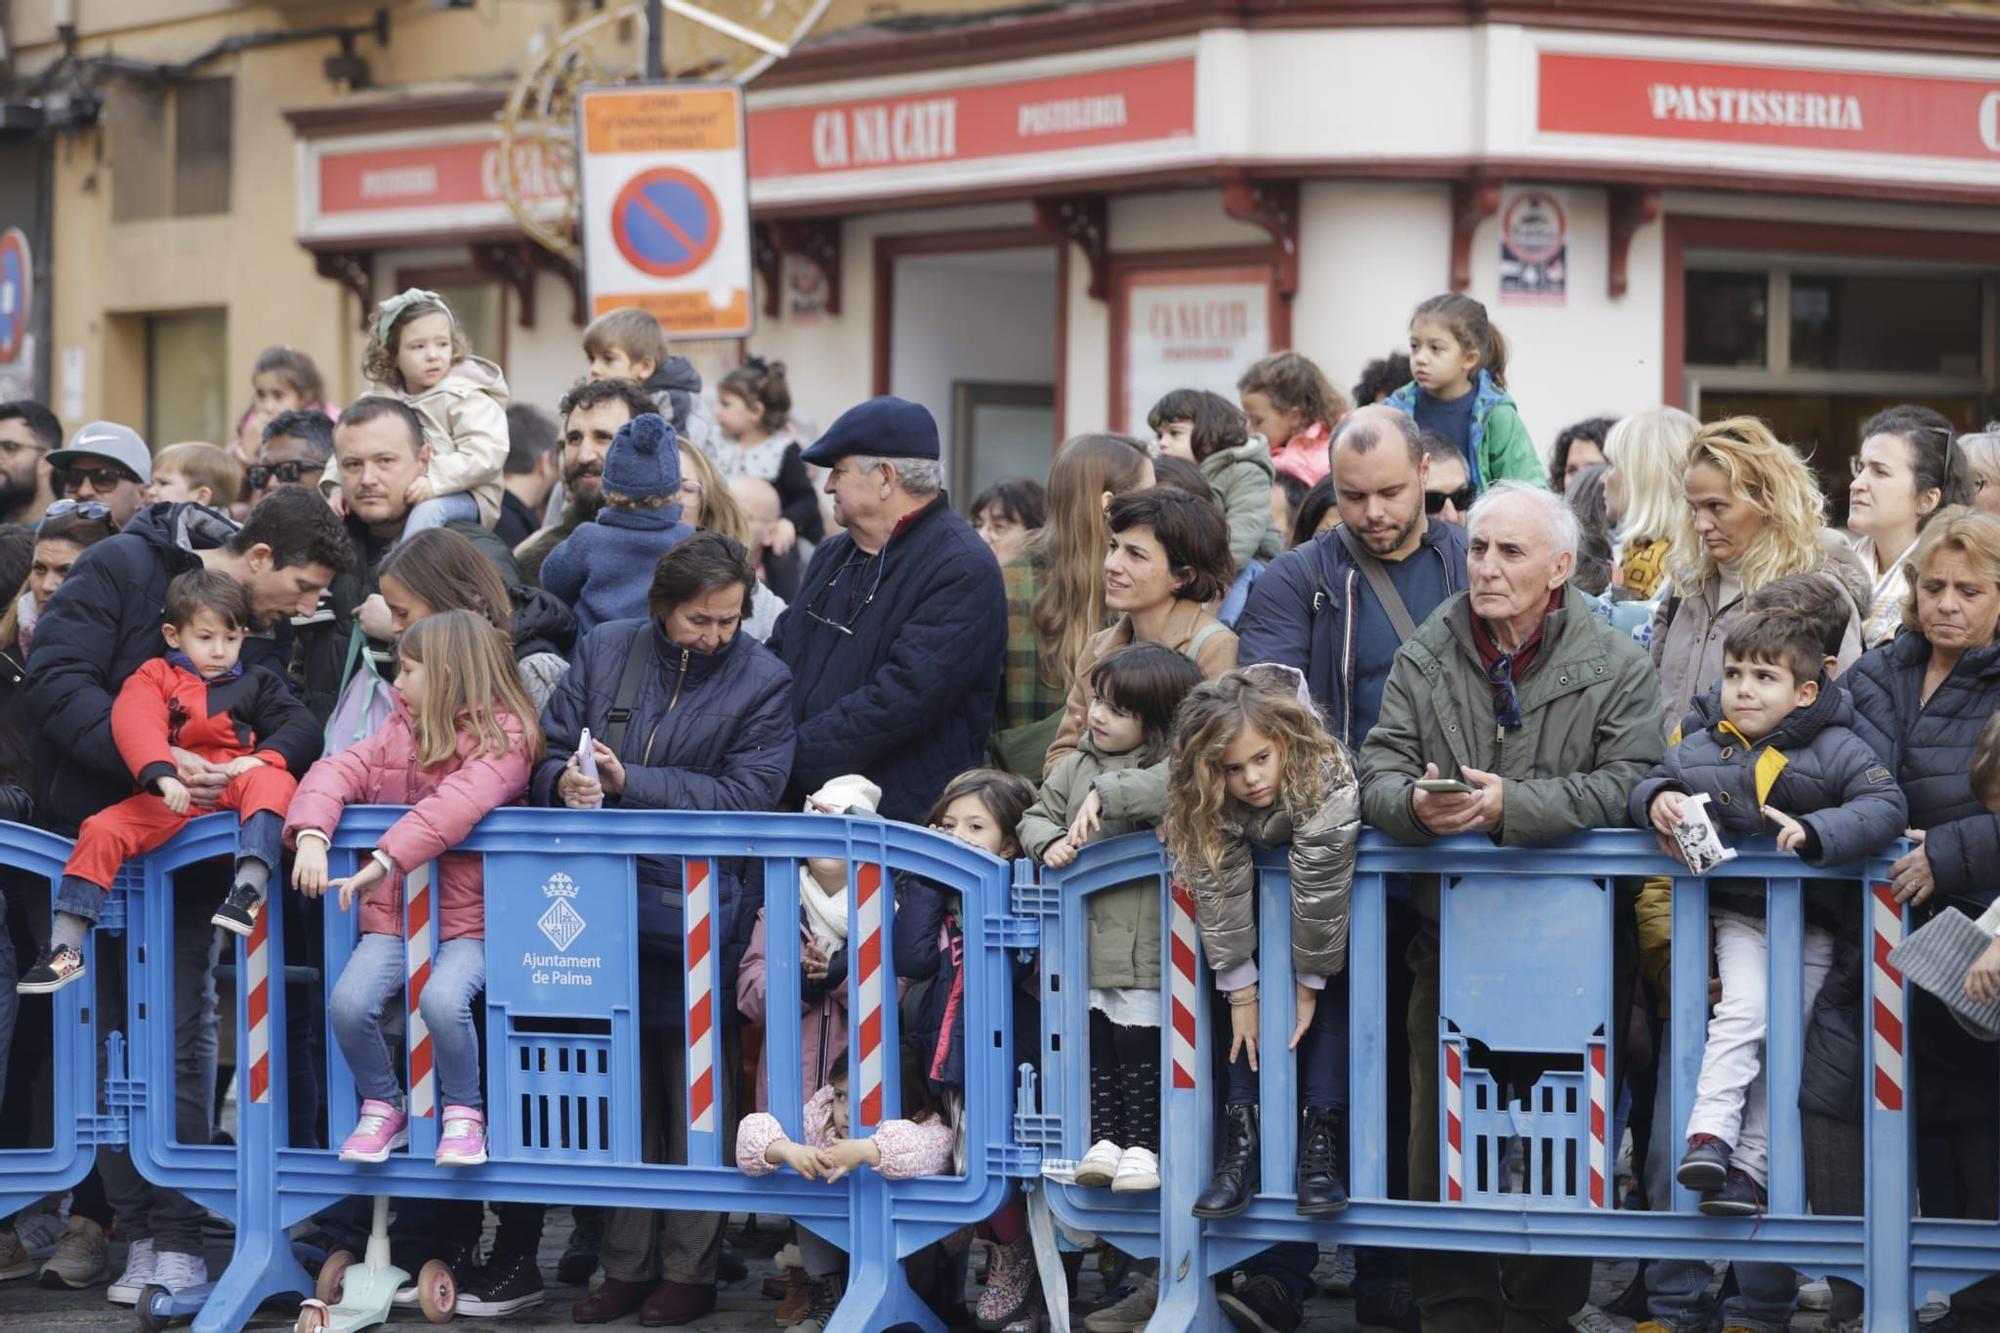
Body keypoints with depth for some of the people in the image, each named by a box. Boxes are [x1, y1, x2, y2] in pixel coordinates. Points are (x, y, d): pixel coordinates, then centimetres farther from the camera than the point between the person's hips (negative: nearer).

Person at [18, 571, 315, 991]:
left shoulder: (255, 682, 19)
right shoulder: (154, 677, 12)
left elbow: (299, 726, 8)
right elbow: (134, 725, -8)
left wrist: (261, 758, -14)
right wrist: (164, 775, -28)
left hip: (237, 784, 0)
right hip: (172, 797, 0)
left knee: (271, 781, -33)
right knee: (102, 831, -18)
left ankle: (249, 887, -47)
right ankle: (65, 950, -15)